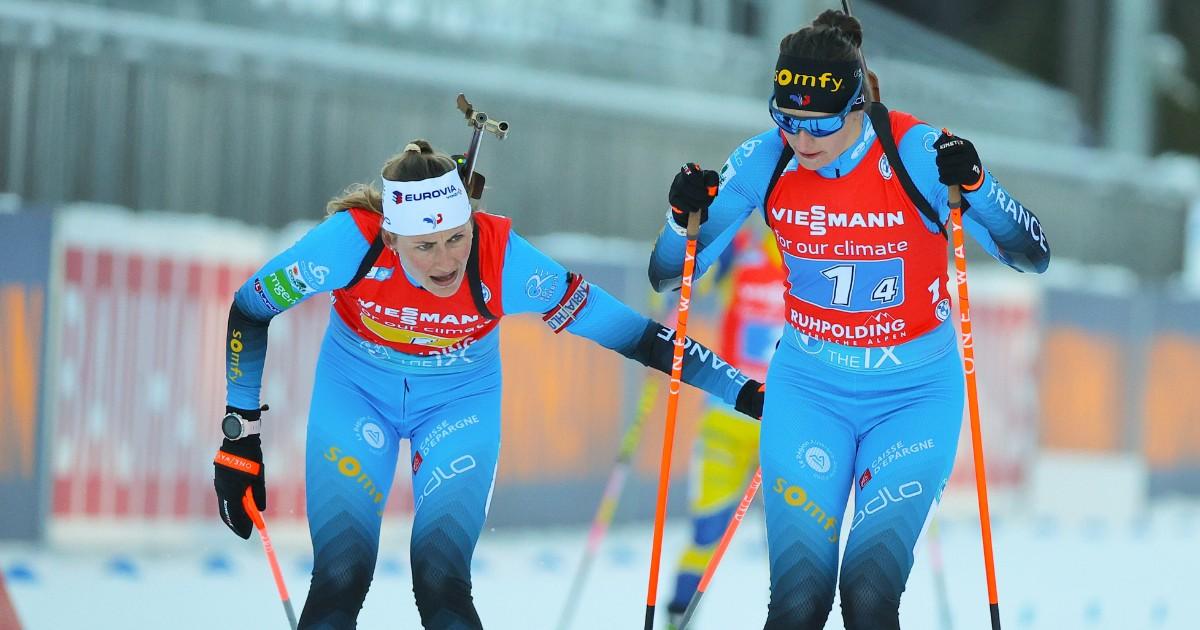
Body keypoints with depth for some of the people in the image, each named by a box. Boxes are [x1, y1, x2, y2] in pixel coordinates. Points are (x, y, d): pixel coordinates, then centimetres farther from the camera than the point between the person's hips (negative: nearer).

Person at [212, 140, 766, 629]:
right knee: (340, 582, -11)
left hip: (460, 401, 0)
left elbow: (627, 331, -21)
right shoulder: (354, 240, -33)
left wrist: (742, 391, -21)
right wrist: (241, 432, -15)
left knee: (441, 584, -14)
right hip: (356, 391, 0)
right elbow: (248, 309, -16)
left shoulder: (502, 259, -30)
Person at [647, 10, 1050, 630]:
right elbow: (666, 276, -2)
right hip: (808, 390, 2)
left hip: (914, 394, -2)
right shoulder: (764, 162, -9)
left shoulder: (916, 154, -18)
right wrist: (686, 217, -23)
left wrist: (973, 187, -33)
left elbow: (1032, 256, -16)